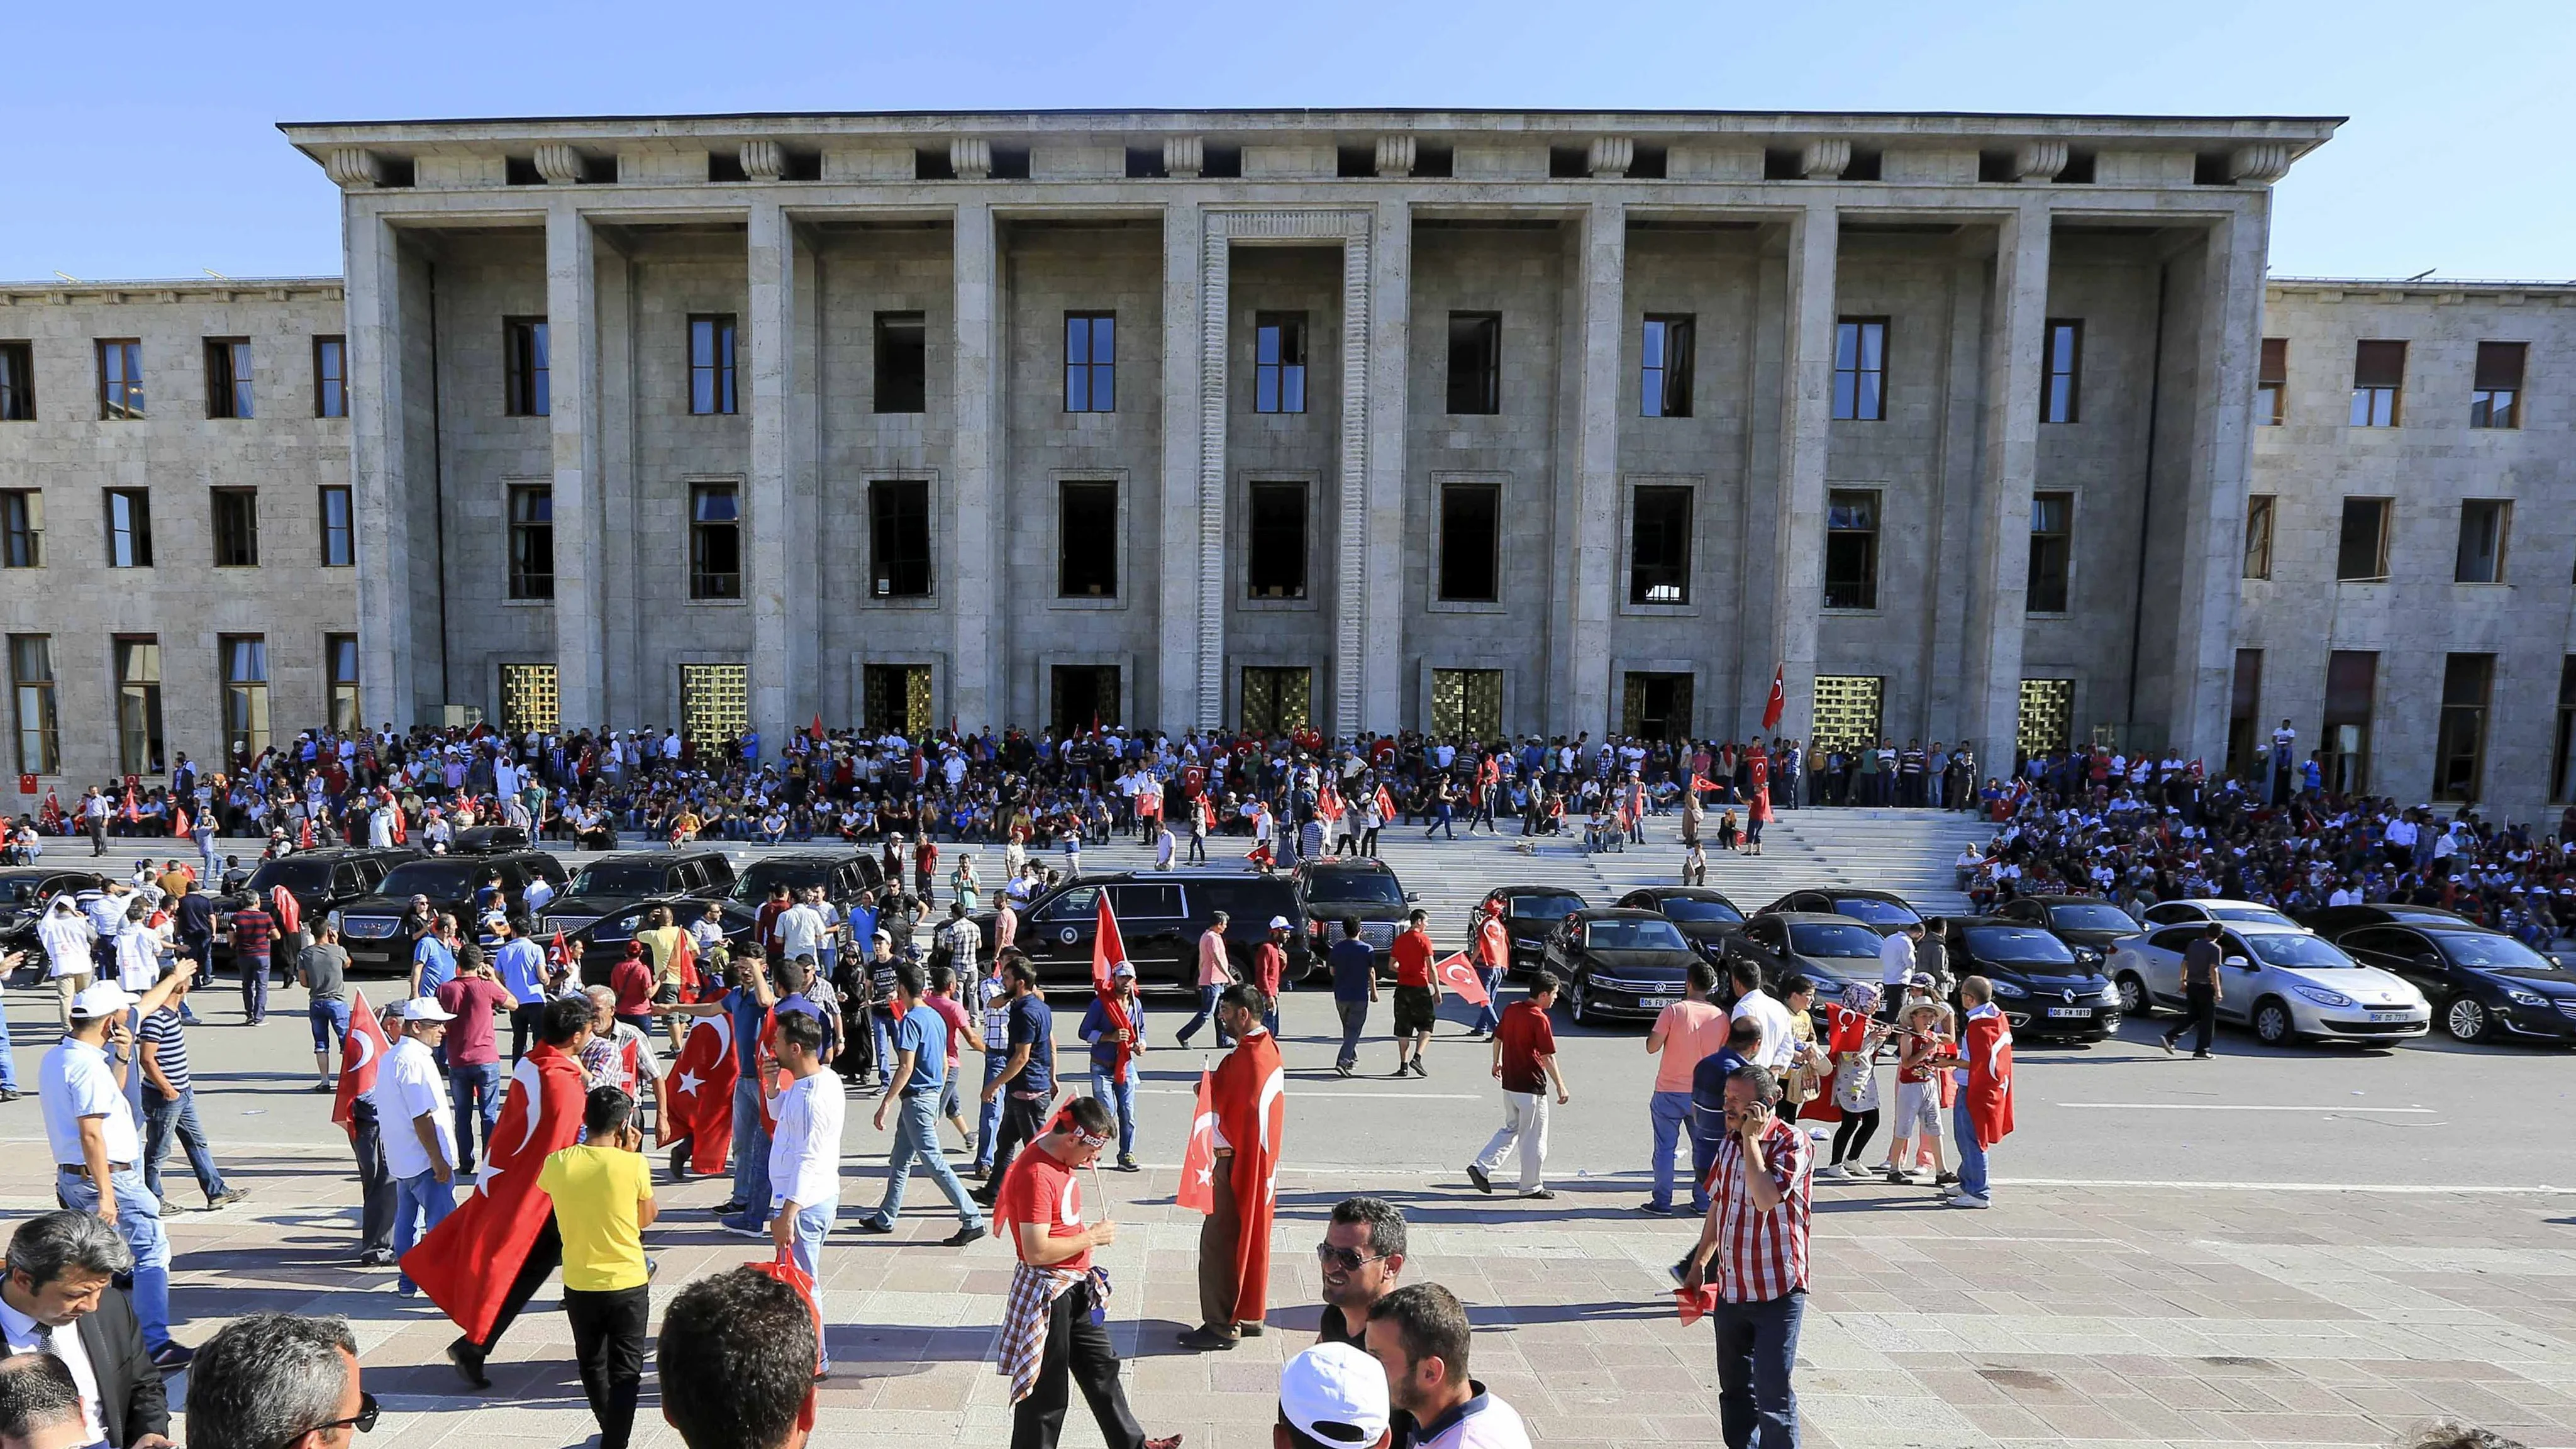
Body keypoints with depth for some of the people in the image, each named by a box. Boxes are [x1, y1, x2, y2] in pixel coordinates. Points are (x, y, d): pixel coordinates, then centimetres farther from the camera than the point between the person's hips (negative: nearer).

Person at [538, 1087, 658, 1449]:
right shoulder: (633, 1164, -18)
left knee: (592, 1364, 24)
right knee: (625, 1368, 12)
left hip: (579, 1285, 4)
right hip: (628, 1283, -3)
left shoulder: (556, 1163, -11)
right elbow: (646, 1219, -3)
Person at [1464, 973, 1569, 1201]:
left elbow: (1497, 1038, 15)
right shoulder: (1539, 1019, -19)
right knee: (1533, 1137, 7)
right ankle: (1531, 1186, 17)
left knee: (1511, 1129, 20)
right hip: (1531, 1087, -7)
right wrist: (1561, 1087, -11)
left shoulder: (1511, 1010, 4)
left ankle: (1481, 1167, 12)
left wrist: (1496, 1063, 30)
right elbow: (1548, 1058, -18)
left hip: (1509, 1083, 8)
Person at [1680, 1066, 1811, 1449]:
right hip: (1731, 1288, 7)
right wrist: (1698, 1265, 18)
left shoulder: (1793, 1143, -14)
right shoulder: (1730, 1143, 6)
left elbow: (1766, 1198, -29)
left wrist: (1752, 1138, -23)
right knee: (1734, 1388, 18)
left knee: (1773, 1392, -2)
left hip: (1777, 1291, -7)